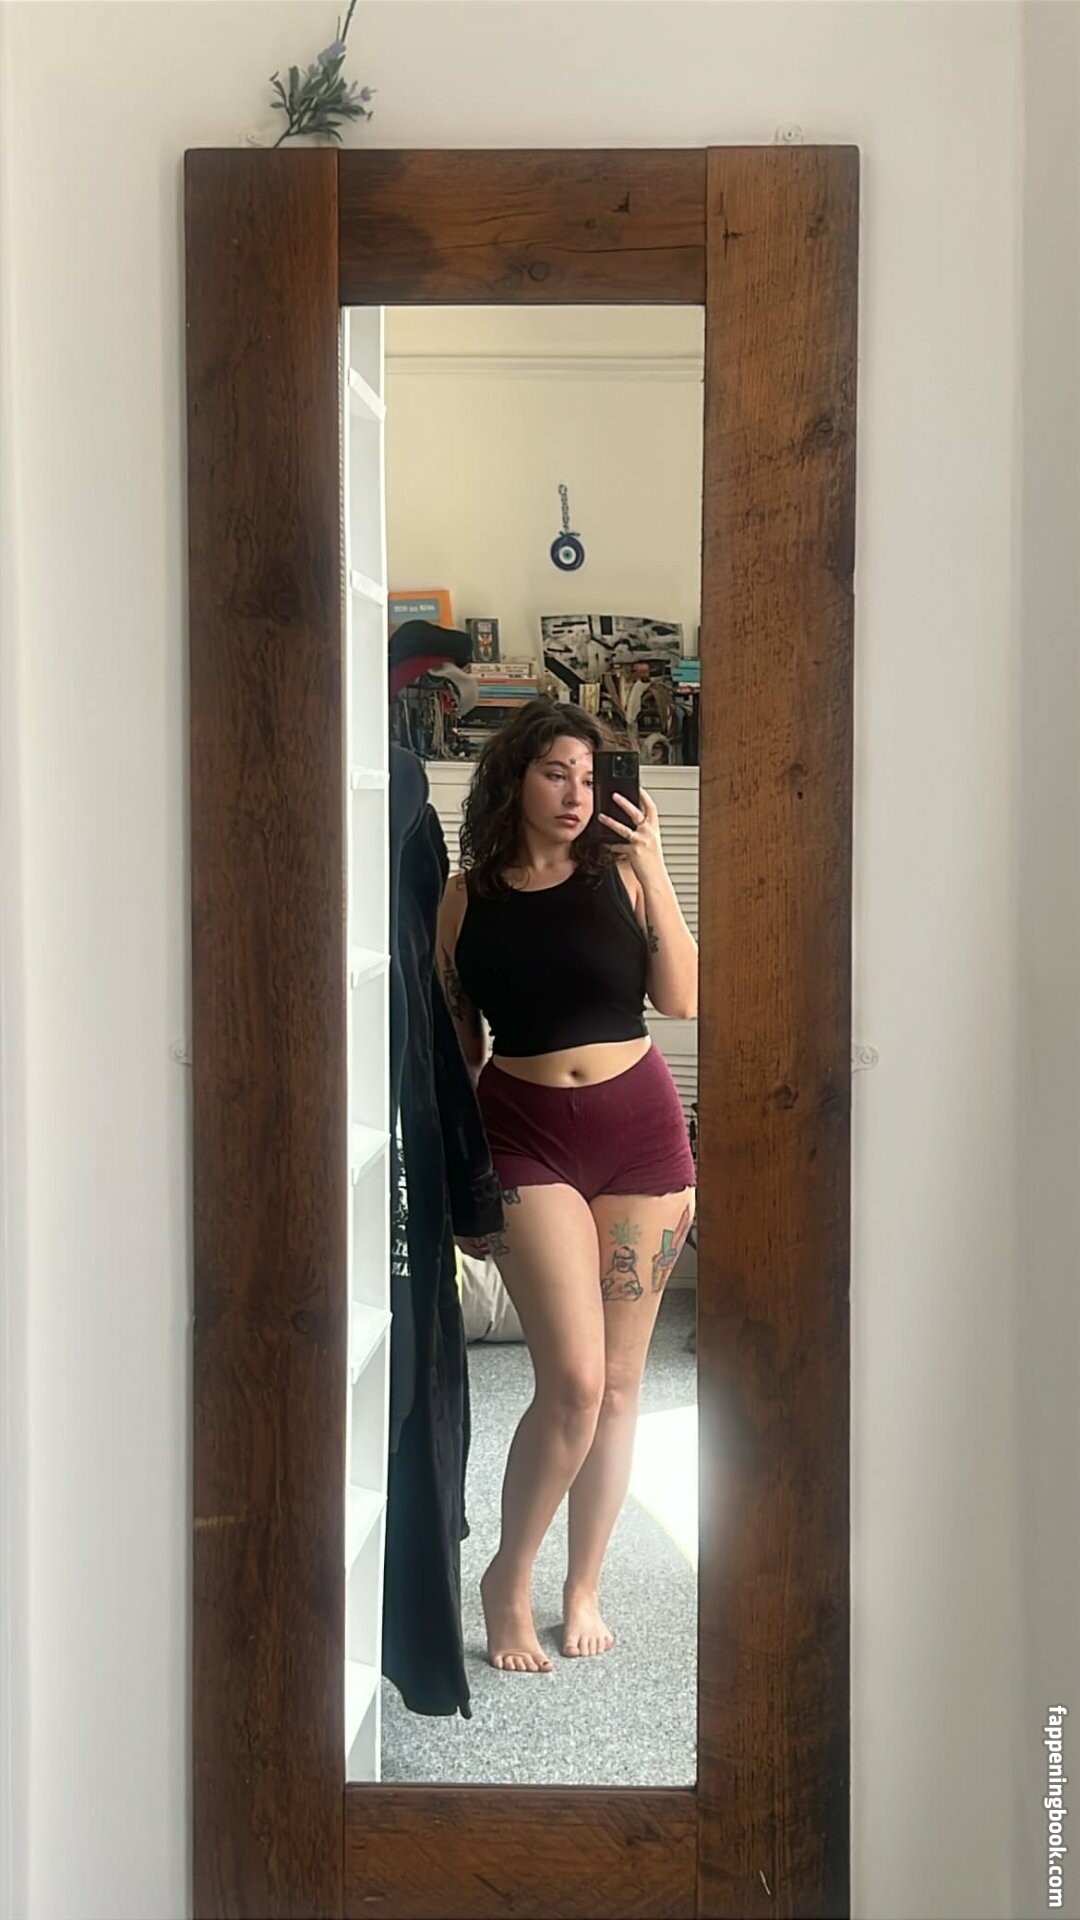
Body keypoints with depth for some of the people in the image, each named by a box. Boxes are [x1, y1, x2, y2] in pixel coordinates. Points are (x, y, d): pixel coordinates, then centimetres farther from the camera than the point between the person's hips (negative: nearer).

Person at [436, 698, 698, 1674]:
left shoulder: (618, 873, 1)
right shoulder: (468, 896, 3)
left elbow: (684, 999, -7)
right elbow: (455, 1044, 8)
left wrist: (654, 870, -13)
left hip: (638, 1123, 2)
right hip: (526, 1131, -1)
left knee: (619, 1382, 7)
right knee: (574, 1378, -12)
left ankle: (584, 1589, 25)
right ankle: (509, 1580, 11)